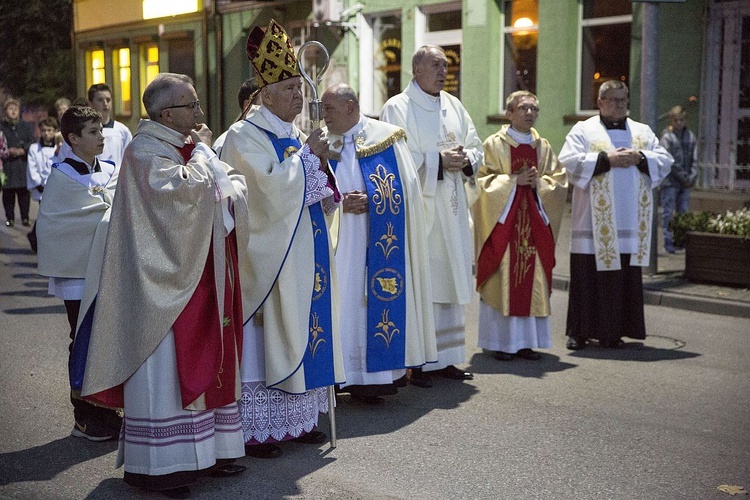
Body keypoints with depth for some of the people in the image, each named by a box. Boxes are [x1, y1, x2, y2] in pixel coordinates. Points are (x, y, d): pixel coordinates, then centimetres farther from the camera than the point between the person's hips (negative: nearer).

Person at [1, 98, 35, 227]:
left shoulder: (26, 126, 8)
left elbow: (32, 144, 2)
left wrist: (22, 151, -13)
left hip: (23, 164, 1)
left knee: (24, 192, 1)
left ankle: (25, 217, 10)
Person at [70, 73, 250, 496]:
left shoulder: (191, 147, 14)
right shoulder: (145, 152, -12)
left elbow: (235, 191, 12)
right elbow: (184, 190, -27)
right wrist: (202, 152, -11)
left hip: (203, 279, 9)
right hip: (166, 280, -9)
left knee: (207, 361, 13)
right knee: (166, 367, -4)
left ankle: (208, 449, 23)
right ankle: (162, 463, 5)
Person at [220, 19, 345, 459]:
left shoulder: (296, 135, 14)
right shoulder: (246, 137, -10)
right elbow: (271, 188, -21)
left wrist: (322, 164, -3)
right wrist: (306, 154, -13)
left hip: (305, 248, 8)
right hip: (271, 252, -8)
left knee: (303, 328, 11)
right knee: (267, 335, -4)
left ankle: (299, 418, 21)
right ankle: (257, 430, 3)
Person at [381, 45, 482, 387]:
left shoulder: (454, 106, 15)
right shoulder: (397, 108, -4)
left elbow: (476, 147, 15)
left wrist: (465, 159, -7)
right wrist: (439, 161, -17)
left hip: (451, 210, 6)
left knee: (448, 279, 9)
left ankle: (443, 358, 18)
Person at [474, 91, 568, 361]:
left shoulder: (543, 147, 12)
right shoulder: (494, 144, 0)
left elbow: (560, 181, 9)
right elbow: (483, 180, -7)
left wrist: (538, 183, -9)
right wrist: (514, 180, -15)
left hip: (533, 222, 4)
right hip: (503, 218, -4)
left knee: (532, 278, 3)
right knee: (502, 277, -4)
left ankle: (525, 341, 10)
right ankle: (501, 341, 3)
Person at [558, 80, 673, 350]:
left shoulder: (643, 132, 17)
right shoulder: (583, 130, 6)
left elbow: (665, 161, 9)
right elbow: (569, 161, -8)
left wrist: (639, 158, -9)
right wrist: (607, 159, -14)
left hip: (630, 221, 3)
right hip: (595, 222, -3)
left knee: (625, 276, 3)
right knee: (588, 275, -3)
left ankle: (613, 331, 11)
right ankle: (579, 332, 5)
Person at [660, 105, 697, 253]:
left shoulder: (690, 136, 10)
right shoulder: (666, 137, -5)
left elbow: (694, 159, 8)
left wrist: (692, 177, -4)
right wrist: (683, 177, -10)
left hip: (686, 182, 5)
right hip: (670, 181, -5)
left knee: (683, 212, 8)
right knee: (668, 212, -3)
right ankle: (668, 241, 0)